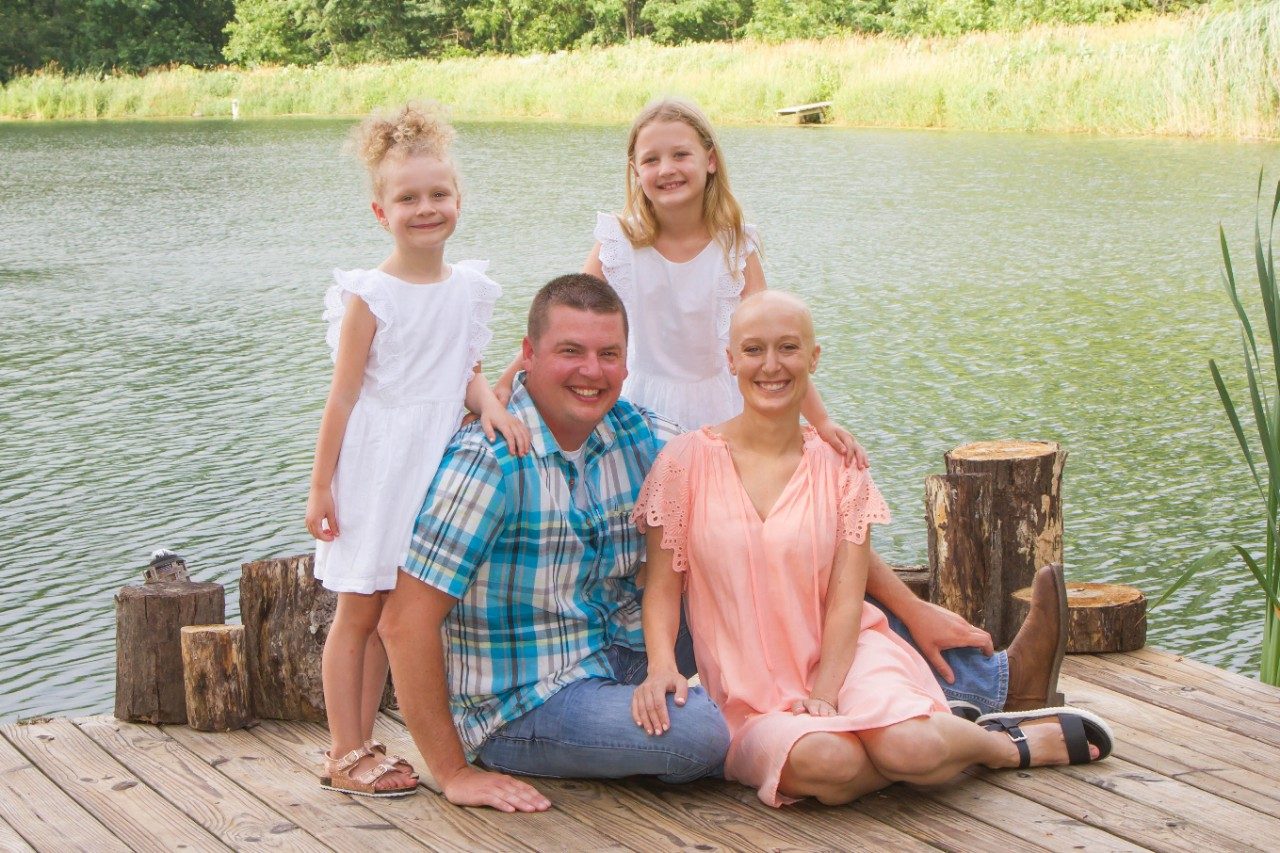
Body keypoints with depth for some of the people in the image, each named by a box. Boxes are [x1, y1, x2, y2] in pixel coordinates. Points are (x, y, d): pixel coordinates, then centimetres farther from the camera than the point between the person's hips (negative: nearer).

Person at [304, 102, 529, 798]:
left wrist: (491, 404, -14)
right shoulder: (371, 295, -11)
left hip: (433, 466, 6)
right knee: (358, 610, 2)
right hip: (374, 468, -5)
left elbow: (467, 370, 9)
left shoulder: (467, 288, 6)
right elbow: (343, 396, -9)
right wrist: (320, 486, -8)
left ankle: (359, 746, 21)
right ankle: (345, 756, 9)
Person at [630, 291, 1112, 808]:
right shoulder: (686, 461, 0)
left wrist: (824, 694, -17)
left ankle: (1010, 744, 1)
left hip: (838, 655, 1)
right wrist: (661, 666, -22)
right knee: (824, 763, -35)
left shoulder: (839, 468, 4)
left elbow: (846, 598, -2)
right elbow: (662, 585, -2)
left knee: (908, 746, -31)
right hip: (750, 699, -1)